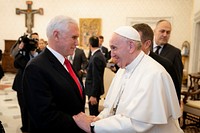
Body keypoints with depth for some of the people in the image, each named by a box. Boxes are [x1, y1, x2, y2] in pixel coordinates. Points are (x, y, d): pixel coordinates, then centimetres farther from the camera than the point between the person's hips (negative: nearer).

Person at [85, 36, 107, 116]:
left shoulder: (96, 57, -22)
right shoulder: (99, 55, 7)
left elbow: (97, 78, -23)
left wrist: (93, 95, -21)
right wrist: (87, 71, 27)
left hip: (94, 91, -10)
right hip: (93, 89, 10)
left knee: (93, 114, 1)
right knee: (94, 112, 20)